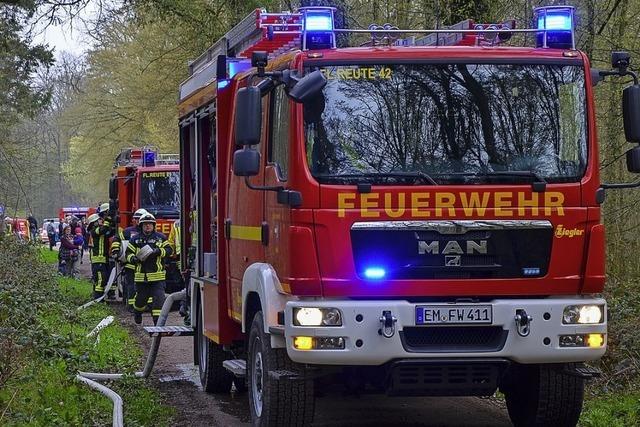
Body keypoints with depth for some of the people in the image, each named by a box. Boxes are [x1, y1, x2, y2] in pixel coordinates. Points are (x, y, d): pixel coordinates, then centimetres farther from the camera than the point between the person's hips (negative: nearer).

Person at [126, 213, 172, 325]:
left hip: (157, 275, -1)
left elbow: (168, 250, 4)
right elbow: (129, 252, 10)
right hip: (141, 276, 1)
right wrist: (133, 259, -12)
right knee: (140, 297, 13)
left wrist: (158, 251, -14)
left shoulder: (160, 237, 6)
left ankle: (158, 320, -10)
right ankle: (137, 313, 42)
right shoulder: (135, 239, 8)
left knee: (159, 297, -11)